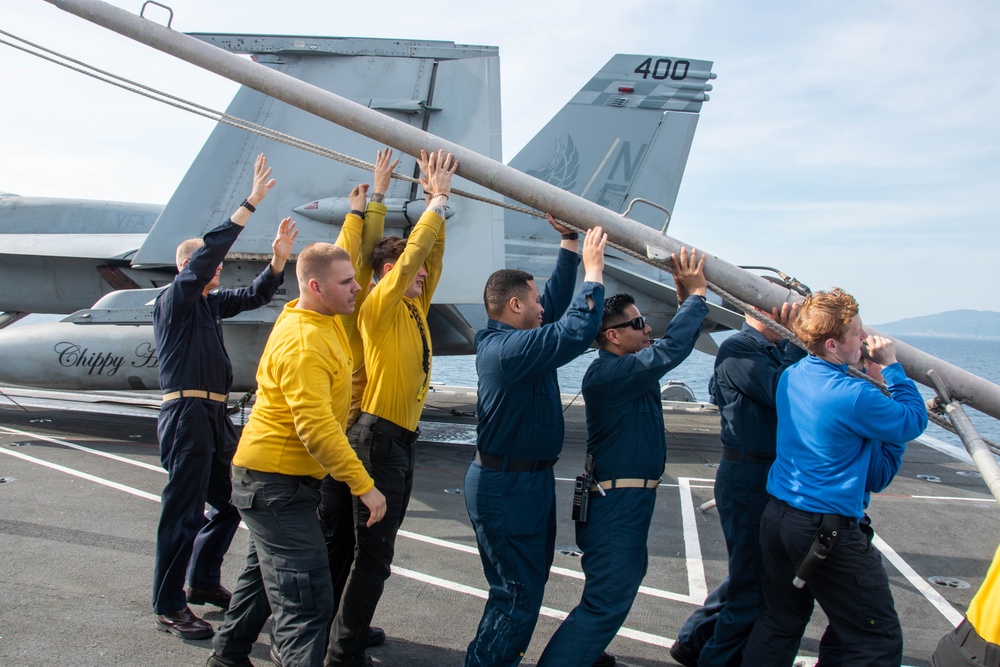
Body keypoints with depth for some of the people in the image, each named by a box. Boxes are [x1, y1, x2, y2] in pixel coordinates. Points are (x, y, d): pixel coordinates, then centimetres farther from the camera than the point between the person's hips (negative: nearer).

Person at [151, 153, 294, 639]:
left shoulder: (210, 303, 17)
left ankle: (202, 581, 31)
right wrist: (251, 203, -21)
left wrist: (278, 258, 2)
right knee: (184, 512, -5)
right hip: (187, 413, -9)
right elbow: (207, 252, -19)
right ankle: (168, 607, 5)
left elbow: (254, 296, 19)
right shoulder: (174, 299, -6)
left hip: (215, 416, 9)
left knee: (232, 501, 16)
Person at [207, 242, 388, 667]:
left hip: (274, 477, 11)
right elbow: (315, 426, -31)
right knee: (306, 597, -11)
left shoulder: (324, 320, 4)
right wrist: (363, 485, -29)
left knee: (265, 574, 26)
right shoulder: (303, 343, -26)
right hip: (276, 482, -11)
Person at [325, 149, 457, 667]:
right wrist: (438, 200, -10)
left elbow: (431, 256, 16)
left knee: (376, 545, 16)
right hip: (379, 435, -9)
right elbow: (413, 252, -18)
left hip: (402, 439, 9)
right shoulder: (381, 307, -10)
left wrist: (440, 200, 11)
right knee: (373, 551, -6)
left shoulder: (414, 309, 13)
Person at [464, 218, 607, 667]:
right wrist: (593, 272, -21)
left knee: (527, 583, 20)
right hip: (508, 486, -11)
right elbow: (575, 333, -33)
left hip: (527, 478, 11)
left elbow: (556, 301, 17)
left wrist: (570, 243, 18)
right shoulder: (510, 348, -24)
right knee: (518, 596, -3)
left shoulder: (505, 338, 7)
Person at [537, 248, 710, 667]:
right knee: (607, 600, -9)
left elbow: (669, 347, 22)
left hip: (630, 498, 11)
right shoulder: (607, 373, -22)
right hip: (617, 502, -11)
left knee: (627, 575, 27)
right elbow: (671, 350, -29)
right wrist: (696, 295, -17)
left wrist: (686, 300, 9)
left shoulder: (629, 369, 9)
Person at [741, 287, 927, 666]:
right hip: (827, 531, -8)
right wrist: (892, 367, 3)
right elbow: (913, 423, -4)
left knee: (779, 622, 20)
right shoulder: (854, 396, -21)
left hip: (776, 516, 9)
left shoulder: (791, 376, 4)